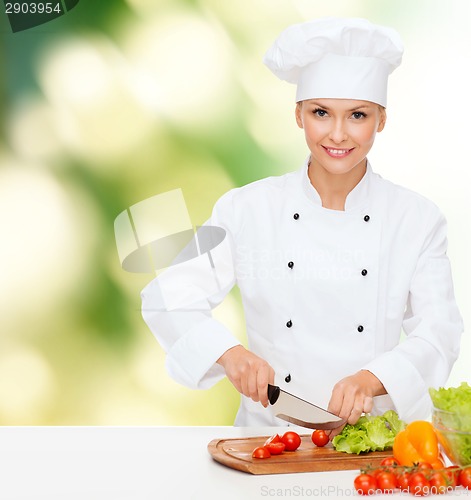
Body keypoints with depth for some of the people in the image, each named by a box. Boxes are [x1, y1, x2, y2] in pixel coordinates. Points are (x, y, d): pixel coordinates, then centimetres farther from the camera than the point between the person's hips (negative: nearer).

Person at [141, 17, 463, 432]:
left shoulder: (418, 219, 2)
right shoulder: (247, 209, 0)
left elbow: (440, 330, -2)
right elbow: (168, 297, 0)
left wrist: (373, 378, -20)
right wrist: (228, 351, -18)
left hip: (377, 434, 1)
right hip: (269, 429, -1)